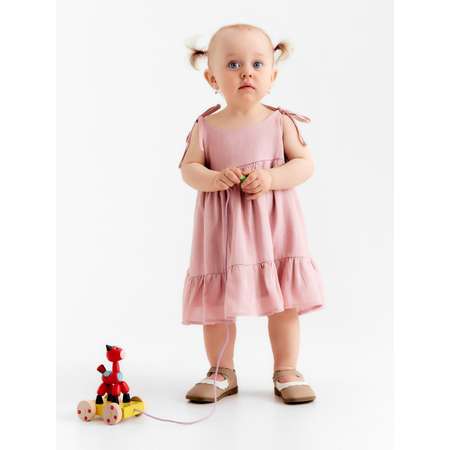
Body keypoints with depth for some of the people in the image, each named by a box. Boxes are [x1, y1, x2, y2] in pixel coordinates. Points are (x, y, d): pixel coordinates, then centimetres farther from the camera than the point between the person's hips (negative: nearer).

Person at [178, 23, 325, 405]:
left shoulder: (280, 122, -1)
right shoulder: (205, 126, -1)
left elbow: (305, 164, -3)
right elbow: (188, 169, 0)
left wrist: (270, 178, -20)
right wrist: (215, 179, -21)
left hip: (274, 223, 0)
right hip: (222, 227, 1)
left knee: (284, 301, 5)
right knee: (218, 303, 8)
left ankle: (286, 372, 22)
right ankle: (222, 373, 26)